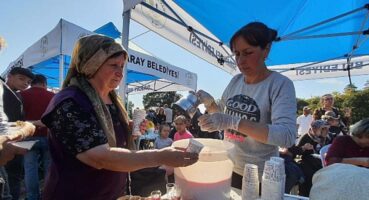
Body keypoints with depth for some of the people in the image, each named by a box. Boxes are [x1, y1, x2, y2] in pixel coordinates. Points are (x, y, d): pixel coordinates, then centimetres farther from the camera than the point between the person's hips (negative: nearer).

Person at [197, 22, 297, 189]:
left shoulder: (280, 84, -17)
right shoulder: (235, 81, 0)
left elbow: (287, 137, -28)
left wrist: (233, 122, -37)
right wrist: (210, 103, -9)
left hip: (260, 177, -5)